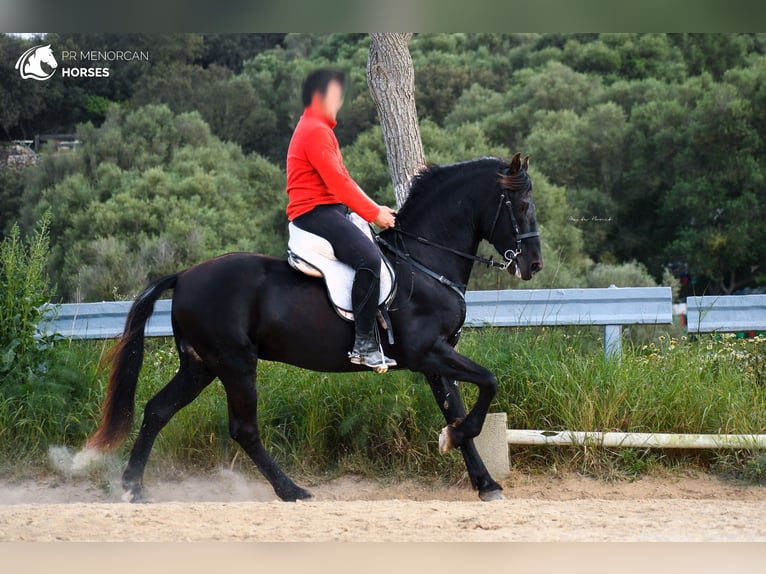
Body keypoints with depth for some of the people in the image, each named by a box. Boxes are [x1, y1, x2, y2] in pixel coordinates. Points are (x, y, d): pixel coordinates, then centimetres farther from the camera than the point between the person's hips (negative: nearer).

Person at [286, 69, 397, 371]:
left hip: (330, 210, 11)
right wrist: (374, 213, -13)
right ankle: (364, 343, -30)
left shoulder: (320, 129, 22)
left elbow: (341, 179, 22)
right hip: (315, 211, -11)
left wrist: (375, 208, 12)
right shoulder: (315, 131, -13)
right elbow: (338, 182, -19)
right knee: (368, 257, -29)